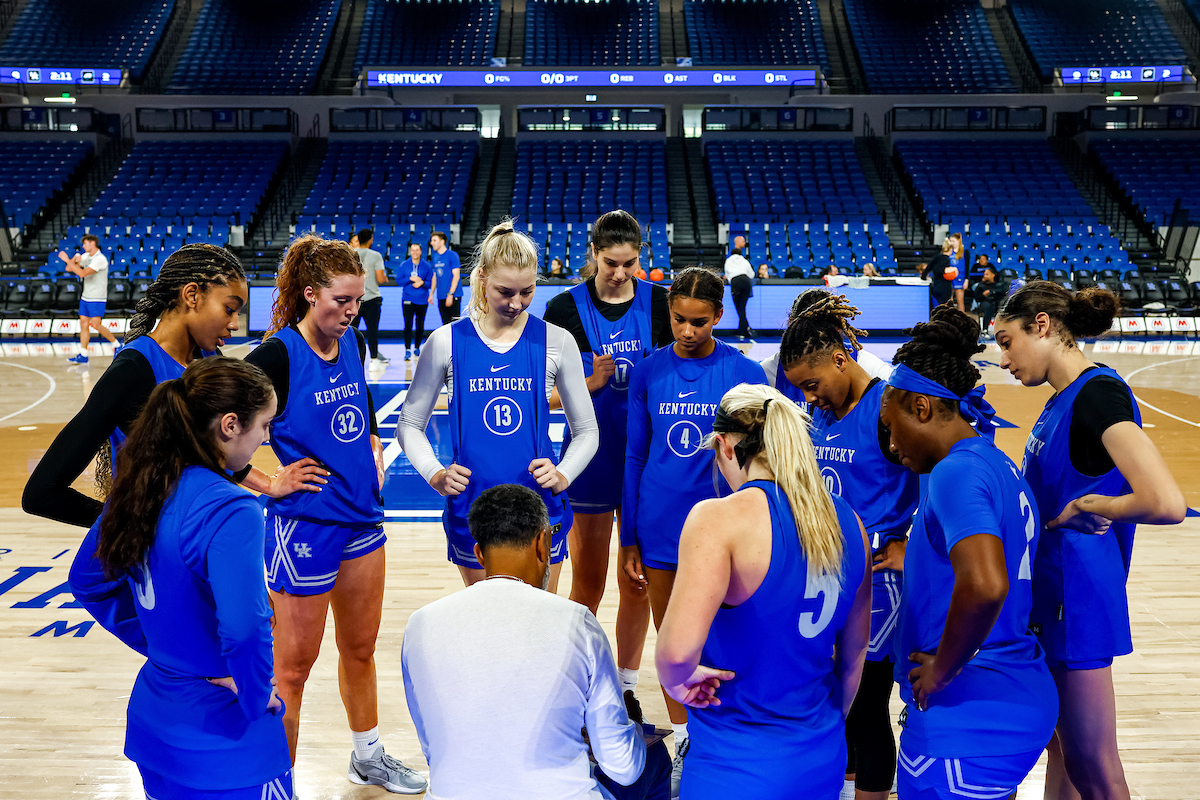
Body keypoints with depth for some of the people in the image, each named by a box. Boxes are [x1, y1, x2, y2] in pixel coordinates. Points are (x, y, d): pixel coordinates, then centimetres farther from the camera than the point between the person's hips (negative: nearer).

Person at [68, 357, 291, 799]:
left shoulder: (138, 487, -2)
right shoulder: (230, 511, -26)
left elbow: (88, 581, 11)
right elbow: (243, 628, -37)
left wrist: (155, 643, 13)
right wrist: (258, 697, -19)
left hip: (152, 719, 8)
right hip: (225, 741, -7)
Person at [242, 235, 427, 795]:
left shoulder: (353, 343, 3)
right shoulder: (276, 356, -18)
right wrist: (268, 483, -15)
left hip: (362, 518, 7)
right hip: (303, 526, -7)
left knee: (360, 649, 21)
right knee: (293, 666, 6)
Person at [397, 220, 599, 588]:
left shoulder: (556, 342, -1)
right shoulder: (447, 341, -2)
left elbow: (586, 431, 7)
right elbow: (410, 424, 7)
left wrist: (563, 475, -9)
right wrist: (435, 474, -8)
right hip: (470, 510, 0)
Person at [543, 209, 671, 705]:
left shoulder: (658, 301, 1)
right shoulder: (565, 307, -4)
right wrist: (593, 383, -20)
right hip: (591, 456, -2)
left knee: (638, 582, 10)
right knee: (588, 583, 7)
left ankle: (626, 684, 27)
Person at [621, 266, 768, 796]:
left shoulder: (745, 373, -6)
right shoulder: (648, 373, 0)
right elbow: (635, 458, 4)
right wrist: (628, 539, 4)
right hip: (659, 529, 2)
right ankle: (683, 742, 32)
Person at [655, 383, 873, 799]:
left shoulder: (720, 517, -20)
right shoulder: (848, 523, 0)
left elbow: (678, 649, -31)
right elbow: (854, 655, 12)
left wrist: (676, 679, -9)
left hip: (737, 766, -6)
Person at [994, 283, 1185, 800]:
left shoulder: (1099, 393, -20)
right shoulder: (1064, 398, 8)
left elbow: (1166, 503, -32)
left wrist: (1083, 504, -18)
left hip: (1076, 597, -9)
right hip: (1048, 592, 9)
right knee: (1061, 745, 22)